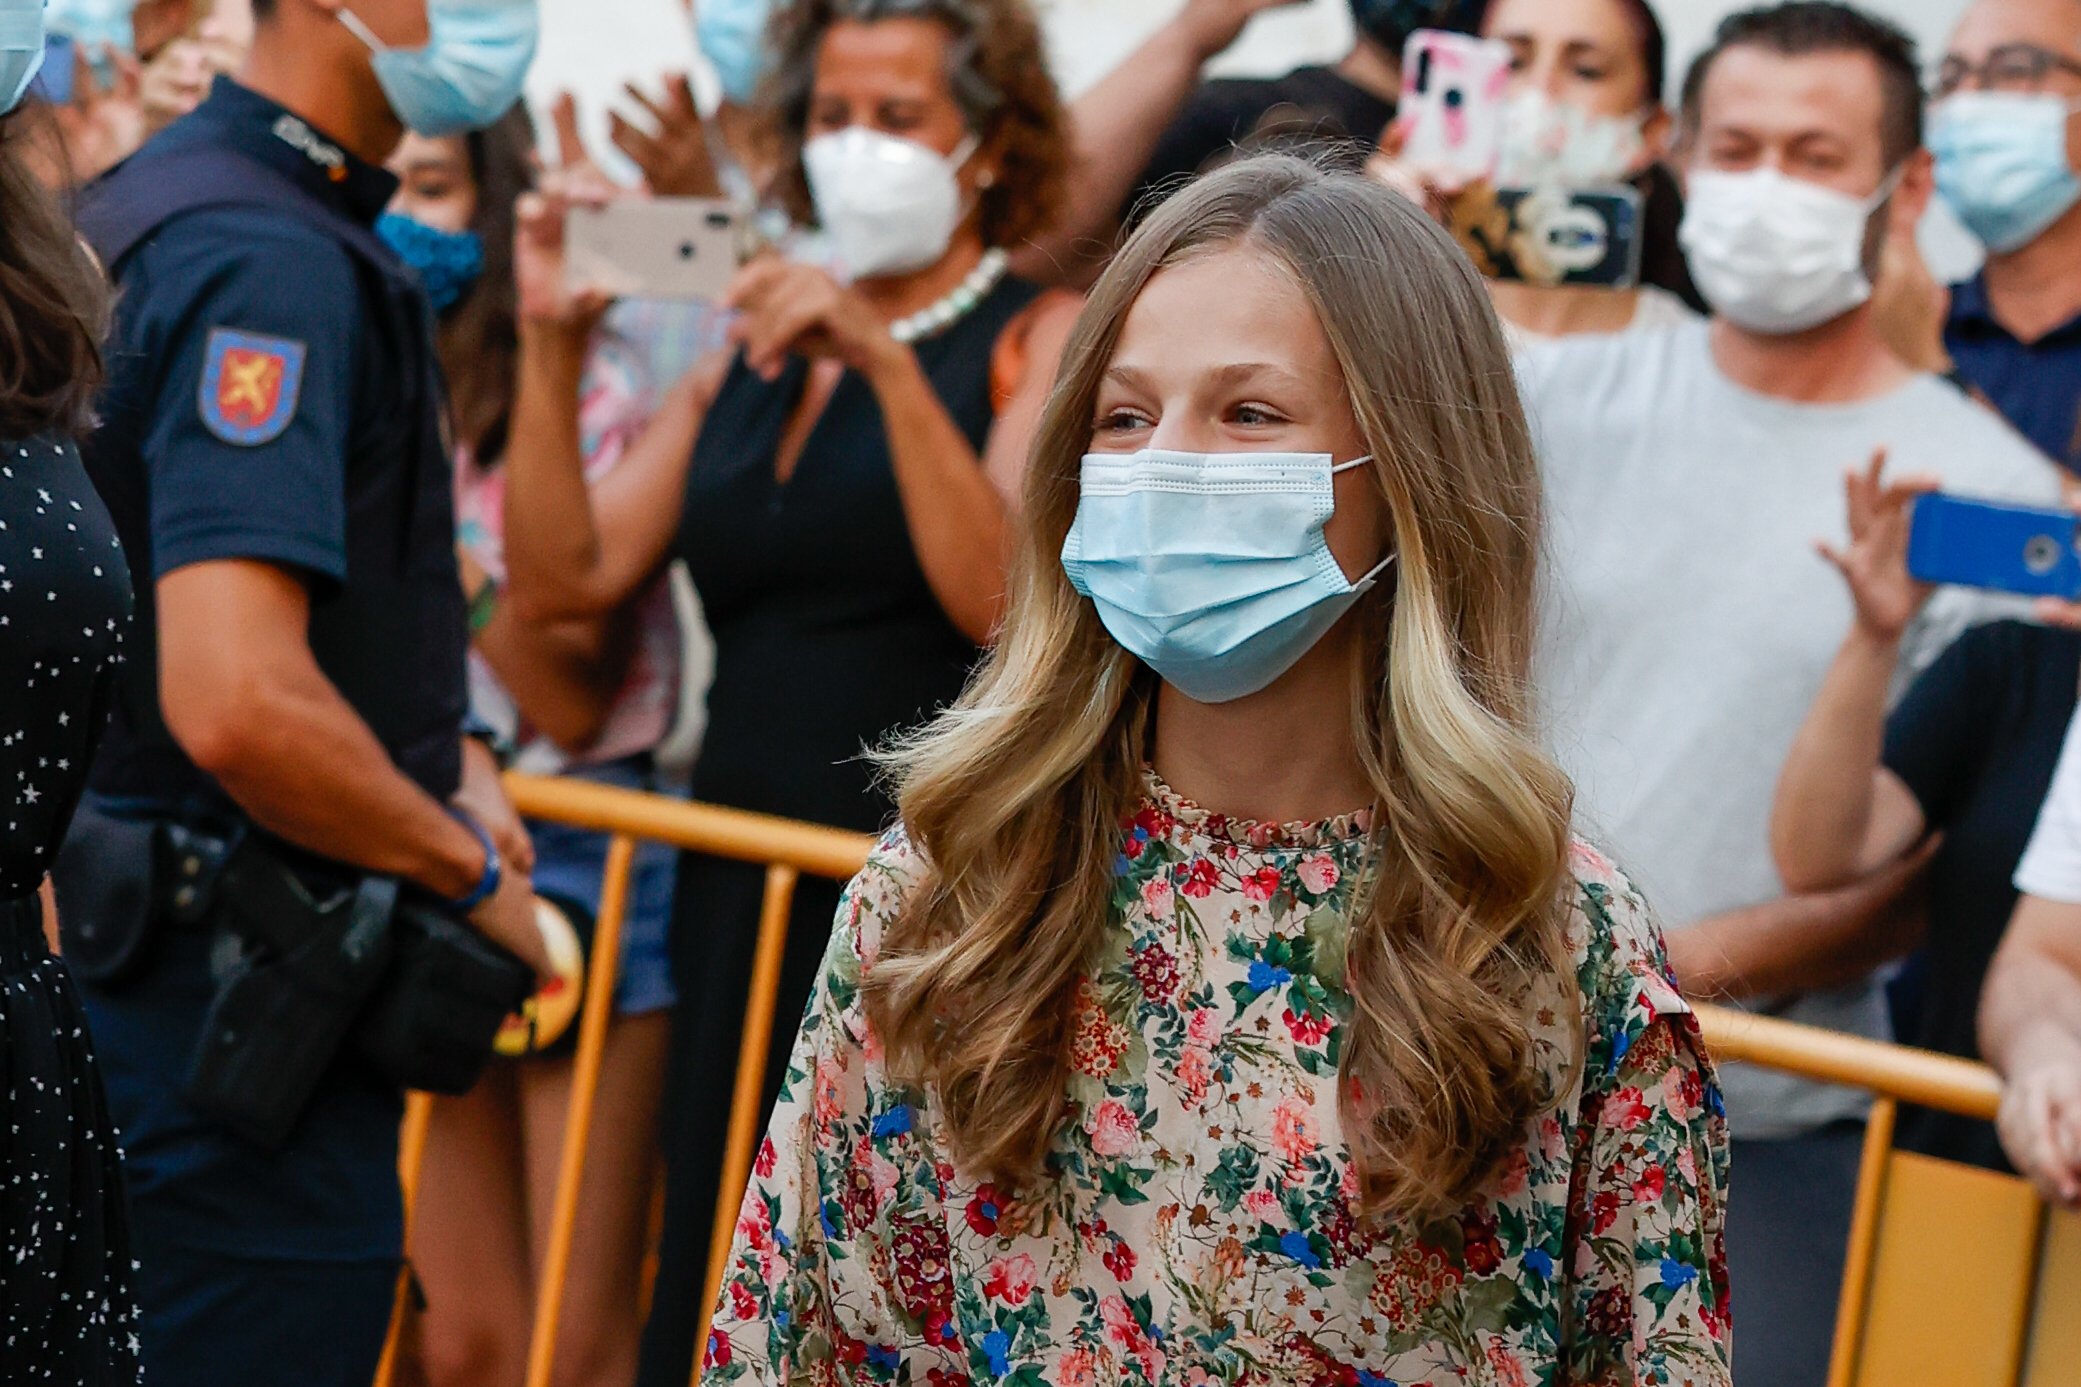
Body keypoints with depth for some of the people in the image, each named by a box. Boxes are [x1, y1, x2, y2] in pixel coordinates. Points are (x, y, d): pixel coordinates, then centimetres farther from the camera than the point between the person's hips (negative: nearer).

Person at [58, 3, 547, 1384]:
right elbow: (239, 709, -32)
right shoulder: (275, 262, -21)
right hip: (238, 1005, -10)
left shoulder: (170, 200, 11)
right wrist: (469, 872, -15)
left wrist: (438, 751, 11)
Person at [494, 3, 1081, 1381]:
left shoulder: (1039, 337, 1)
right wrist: (551, 348, -4)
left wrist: (887, 362, -22)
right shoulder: (749, 356, 16)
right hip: (745, 894, 5)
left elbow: (1002, 597, -16)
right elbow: (565, 574, 6)